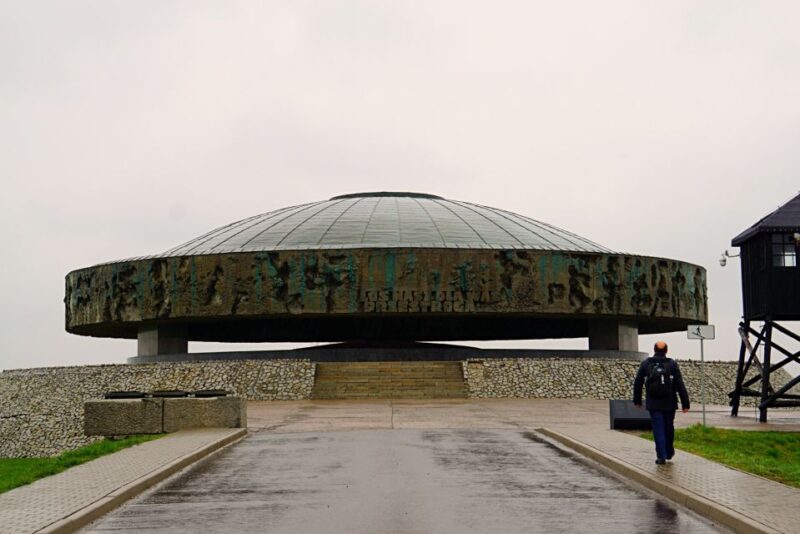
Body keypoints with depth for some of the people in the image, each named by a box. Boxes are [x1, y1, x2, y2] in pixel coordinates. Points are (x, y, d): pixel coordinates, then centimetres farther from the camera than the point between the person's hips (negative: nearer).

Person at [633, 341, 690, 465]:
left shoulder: (645, 364, 1)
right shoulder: (672, 364, -3)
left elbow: (638, 383, 5)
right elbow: (680, 385, -7)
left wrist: (637, 400, 16)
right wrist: (685, 403, -6)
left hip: (653, 404, 0)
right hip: (669, 403, 0)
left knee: (658, 429, 2)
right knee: (669, 428, 17)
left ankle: (661, 456, -4)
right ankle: (669, 453, 30)